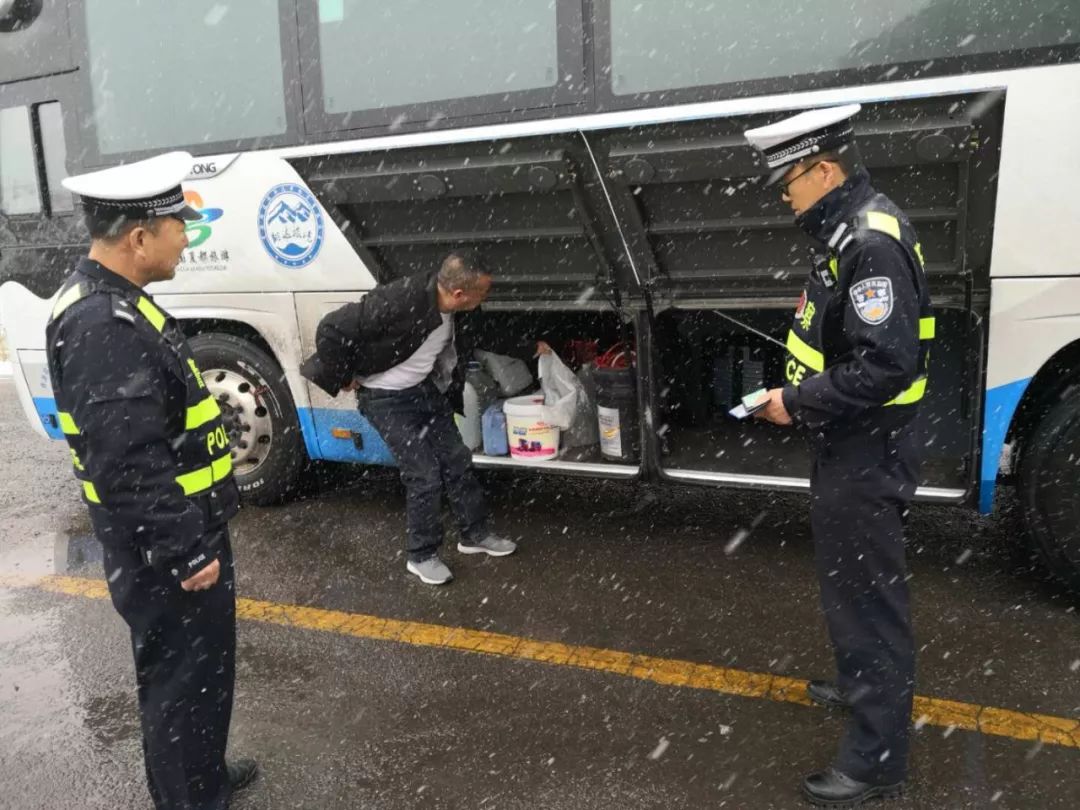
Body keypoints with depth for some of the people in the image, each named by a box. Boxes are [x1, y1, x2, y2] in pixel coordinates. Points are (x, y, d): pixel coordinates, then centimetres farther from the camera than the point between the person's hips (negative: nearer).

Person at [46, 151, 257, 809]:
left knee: (187, 670, 24)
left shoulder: (107, 303, 9)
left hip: (175, 533, 10)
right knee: (187, 678, 6)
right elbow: (131, 463, -29)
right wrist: (185, 553, -22)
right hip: (164, 551, -10)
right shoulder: (106, 326, -26)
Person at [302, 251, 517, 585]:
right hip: (387, 399, -7)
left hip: (427, 391, 7)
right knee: (425, 475, -5)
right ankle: (421, 555, 15)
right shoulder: (401, 301, -35)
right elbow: (332, 329, -30)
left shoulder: (448, 308, -11)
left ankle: (475, 534, 30)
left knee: (457, 461, 11)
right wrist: (342, 378, -17)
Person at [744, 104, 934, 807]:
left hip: (867, 454, -11)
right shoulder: (848, 232, 10)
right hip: (850, 446, 11)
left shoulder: (873, 241, -23)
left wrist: (798, 405, -20)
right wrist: (798, 392, 7)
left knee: (867, 589, 0)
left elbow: (887, 364, -29)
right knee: (849, 578, 25)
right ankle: (864, 683, 47)